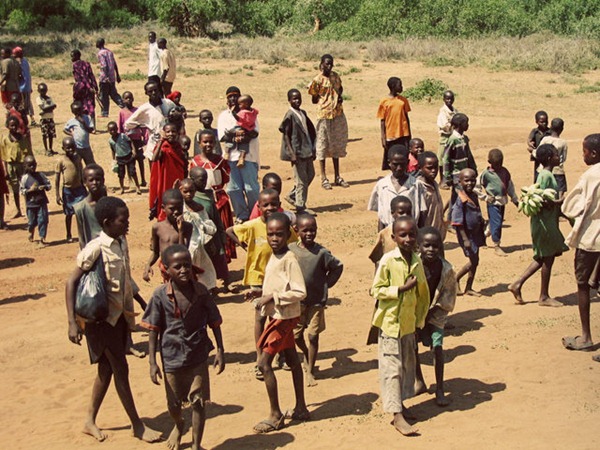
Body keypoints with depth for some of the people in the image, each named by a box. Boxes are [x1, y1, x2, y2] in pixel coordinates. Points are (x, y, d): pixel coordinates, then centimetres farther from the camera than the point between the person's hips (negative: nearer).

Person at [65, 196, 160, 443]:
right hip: (102, 317, -8)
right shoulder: (96, 248, -19)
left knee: (107, 368, 15)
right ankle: (137, 425, 12)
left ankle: (90, 421, 28)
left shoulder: (122, 242, 3)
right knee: (121, 369, 0)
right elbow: (71, 282, -18)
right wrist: (72, 323, -24)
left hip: (120, 314, 8)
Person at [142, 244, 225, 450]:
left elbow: (214, 323, 2)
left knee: (198, 402, 2)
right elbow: (154, 330, -6)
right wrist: (152, 362, -8)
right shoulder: (161, 295, -11)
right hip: (171, 358, 0)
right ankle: (179, 426, 50)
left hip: (198, 357, 0)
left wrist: (220, 351, -1)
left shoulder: (200, 292, -8)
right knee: (173, 403, 16)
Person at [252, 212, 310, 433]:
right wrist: (262, 295, 6)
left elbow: (300, 292, -24)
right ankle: (301, 408, 28)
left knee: (264, 363, -9)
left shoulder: (289, 260, -20)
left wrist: (273, 297, -23)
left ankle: (275, 415, 1)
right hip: (278, 315, 10)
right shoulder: (273, 257, 7)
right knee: (292, 360, 17)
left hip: (283, 317, -10)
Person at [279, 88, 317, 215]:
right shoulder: (290, 115, -11)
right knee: (301, 179, -3)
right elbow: (286, 135, -13)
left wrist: (313, 149, 12)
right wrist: (292, 154, -18)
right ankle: (300, 206, 7)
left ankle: (293, 196, 30)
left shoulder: (303, 113, 11)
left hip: (307, 151, 8)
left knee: (310, 175, 16)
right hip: (297, 152, -8)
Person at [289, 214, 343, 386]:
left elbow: (337, 266, 2)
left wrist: (326, 284, -1)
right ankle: (307, 355, 41)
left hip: (317, 301, -2)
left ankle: (310, 371, 14)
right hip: (297, 300, 2)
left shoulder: (321, 252, -11)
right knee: (296, 335, 10)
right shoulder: (290, 250, -7)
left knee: (313, 336, 0)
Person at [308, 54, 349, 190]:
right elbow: (314, 100, -2)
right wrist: (326, 99, -12)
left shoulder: (335, 76, 8)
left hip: (338, 114, 6)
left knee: (337, 145, 12)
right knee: (322, 146, 1)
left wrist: (340, 97, 6)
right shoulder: (318, 80, -8)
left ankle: (337, 177, 21)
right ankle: (324, 178, 8)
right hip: (324, 116, -6)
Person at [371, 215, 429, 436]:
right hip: (390, 323, -6)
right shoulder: (388, 260, -14)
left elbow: (423, 293, 11)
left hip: (409, 324, 6)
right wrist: (402, 289, -22)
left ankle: (399, 402, 32)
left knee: (408, 366, 15)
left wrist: (420, 320, 11)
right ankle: (397, 416, 1)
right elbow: (376, 291, -14)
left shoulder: (417, 261, 3)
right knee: (392, 368, -2)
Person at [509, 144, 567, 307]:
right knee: (548, 258, 0)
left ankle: (517, 284, 15)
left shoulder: (545, 174, 13)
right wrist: (561, 201, -15)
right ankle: (544, 297, 11)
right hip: (545, 223, -10)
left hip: (547, 222, 10)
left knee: (542, 258, 15)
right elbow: (544, 202, -25)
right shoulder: (546, 176, -18)